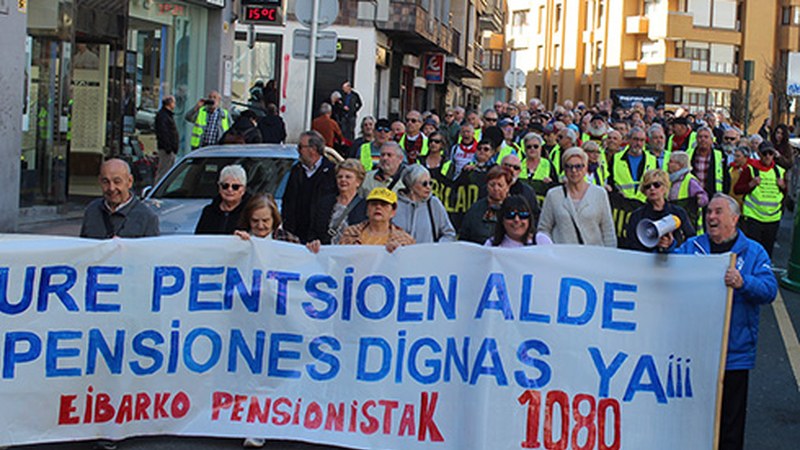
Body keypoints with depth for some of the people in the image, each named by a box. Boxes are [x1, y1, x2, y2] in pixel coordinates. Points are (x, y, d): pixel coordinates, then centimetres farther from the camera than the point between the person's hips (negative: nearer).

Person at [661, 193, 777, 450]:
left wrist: (743, 282, -26)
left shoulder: (753, 252, 5)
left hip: (734, 351, -2)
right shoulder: (692, 247, 11)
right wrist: (666, 250, -10)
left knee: (730, 419, 4)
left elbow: (769, 289, -7)